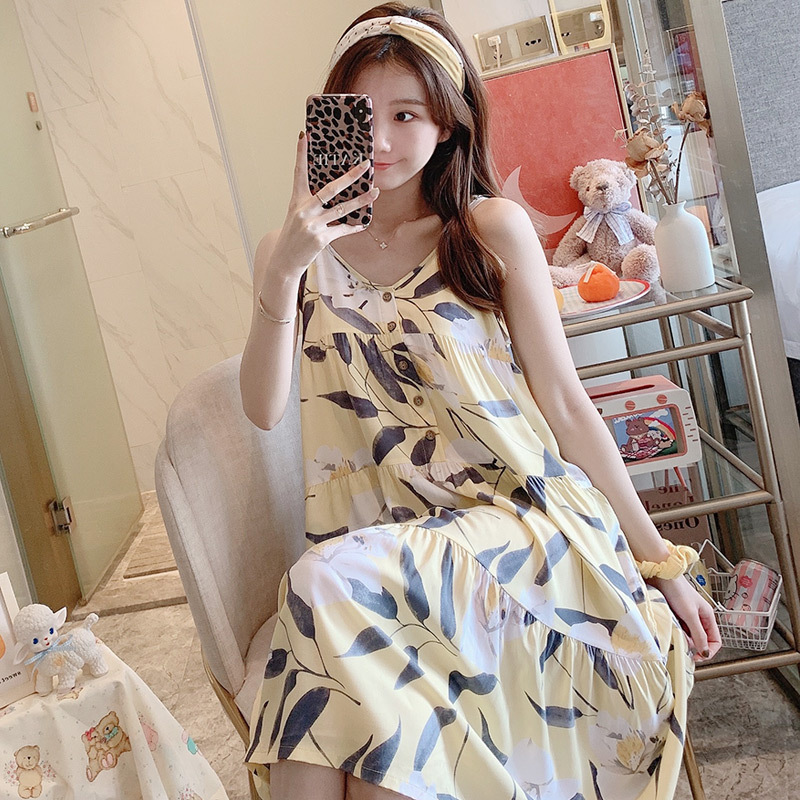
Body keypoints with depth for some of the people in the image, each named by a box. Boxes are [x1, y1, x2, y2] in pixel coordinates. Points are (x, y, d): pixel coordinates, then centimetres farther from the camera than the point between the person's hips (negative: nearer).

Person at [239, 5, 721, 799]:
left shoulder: (492, 229, 1)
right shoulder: (293, 253, 9)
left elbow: (565, 402, 1)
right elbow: (264, 408, -2)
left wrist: (659, 560, 2)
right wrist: (284, 272, -16)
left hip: (525, 524, -2)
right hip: (375, 553, 2)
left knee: (326, 584, -29)